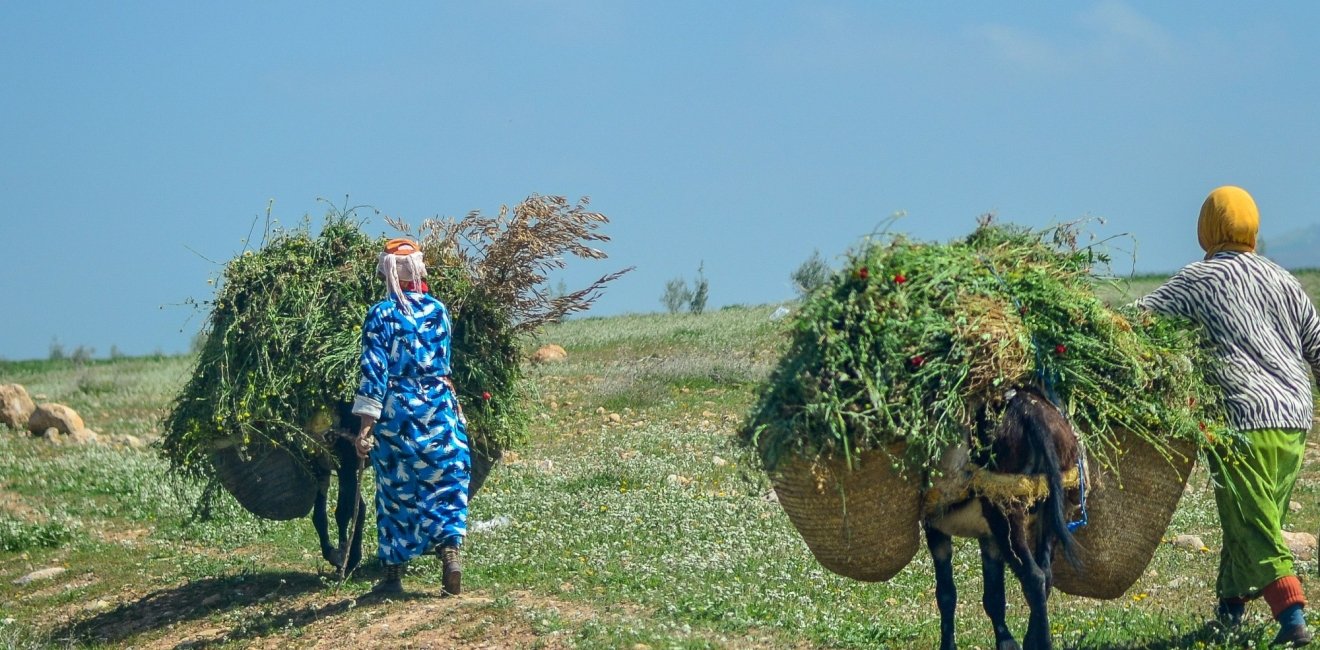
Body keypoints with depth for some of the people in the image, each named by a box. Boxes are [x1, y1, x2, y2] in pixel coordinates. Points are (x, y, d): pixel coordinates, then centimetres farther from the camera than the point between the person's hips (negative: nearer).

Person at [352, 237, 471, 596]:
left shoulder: (381, 314, -7)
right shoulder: (438, 311, 4)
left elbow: (374, 371, -12)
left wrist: (366, 425, -12)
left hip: (394, 412, -2)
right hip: (438, 410, 2)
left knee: (395, 489, 7)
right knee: (445, 483, 9)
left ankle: (394, 573, 12)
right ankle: (450, 546, -15)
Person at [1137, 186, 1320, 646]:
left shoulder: (1200, 280, -1)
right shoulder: (1283, 281, 15)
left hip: (1245, 418, -6)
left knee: (1252, 525, -6)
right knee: (1259, 520, 16)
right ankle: (1230, 608, 25)